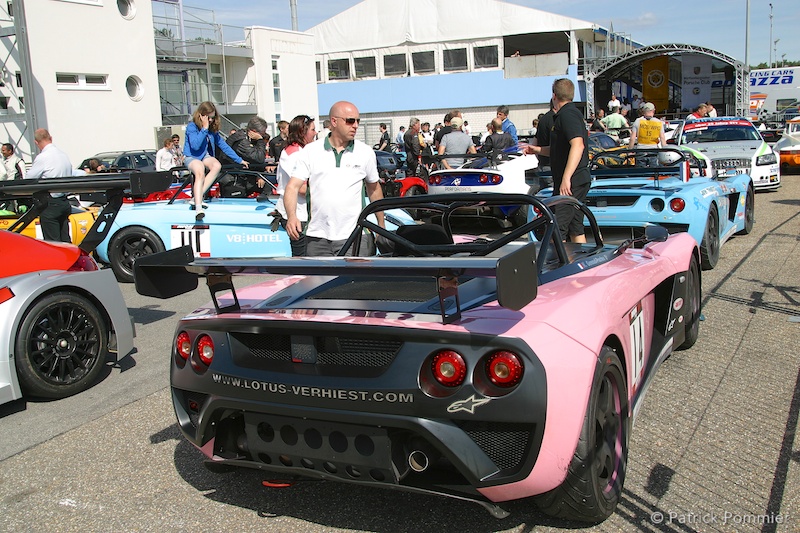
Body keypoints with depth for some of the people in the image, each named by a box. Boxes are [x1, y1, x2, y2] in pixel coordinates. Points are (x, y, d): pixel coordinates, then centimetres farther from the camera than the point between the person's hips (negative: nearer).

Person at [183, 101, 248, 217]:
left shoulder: (213, 129, 5)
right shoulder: (192, 127, -13)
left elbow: (223, 144, 8)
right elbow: (195, 145, -26)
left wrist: (239, 160, 4)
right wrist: (204, 128, -25)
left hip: (205, 156, 6)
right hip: (191, 157, -5)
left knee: (217, 166, -29)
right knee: (200, 172, -36)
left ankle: (197, 197, -29)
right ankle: (198, 207, -48)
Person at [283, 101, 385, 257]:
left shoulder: (366, 152, 6)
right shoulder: (310, 151, 3)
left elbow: (374, 188, 18)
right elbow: (292, 187, -3)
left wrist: (381, 226, 19)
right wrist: (292, 216, -21)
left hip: (352, 238, -1)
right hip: (317, 238, 1)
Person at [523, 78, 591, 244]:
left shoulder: (567, 114, -13)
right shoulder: (572, 113, 20)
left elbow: (578, 145, -27)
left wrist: (566, 178, -32)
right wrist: (537, 149, 28)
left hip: (571, 182, -11)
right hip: (579, 181, 11)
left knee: (556, 229, -11)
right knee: (576, 229, 14)